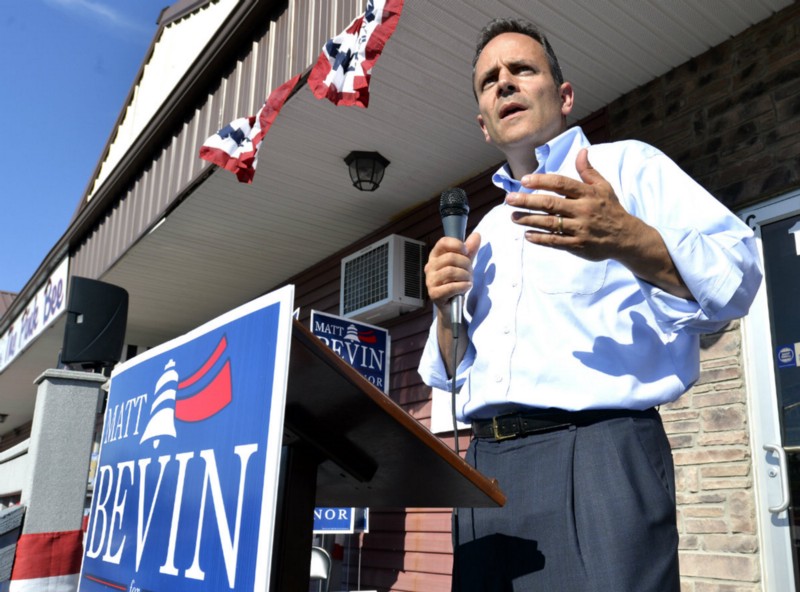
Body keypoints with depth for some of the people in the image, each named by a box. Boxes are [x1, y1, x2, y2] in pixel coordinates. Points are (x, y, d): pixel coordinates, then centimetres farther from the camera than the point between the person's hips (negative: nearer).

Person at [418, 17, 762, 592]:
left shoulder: (628, 164, 6)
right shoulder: (483, 231, 22)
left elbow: (735, 276, -9)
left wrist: (625, 240, -26)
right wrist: (447, 311, 3)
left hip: (600, 452, -5)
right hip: (486, 462, 6)